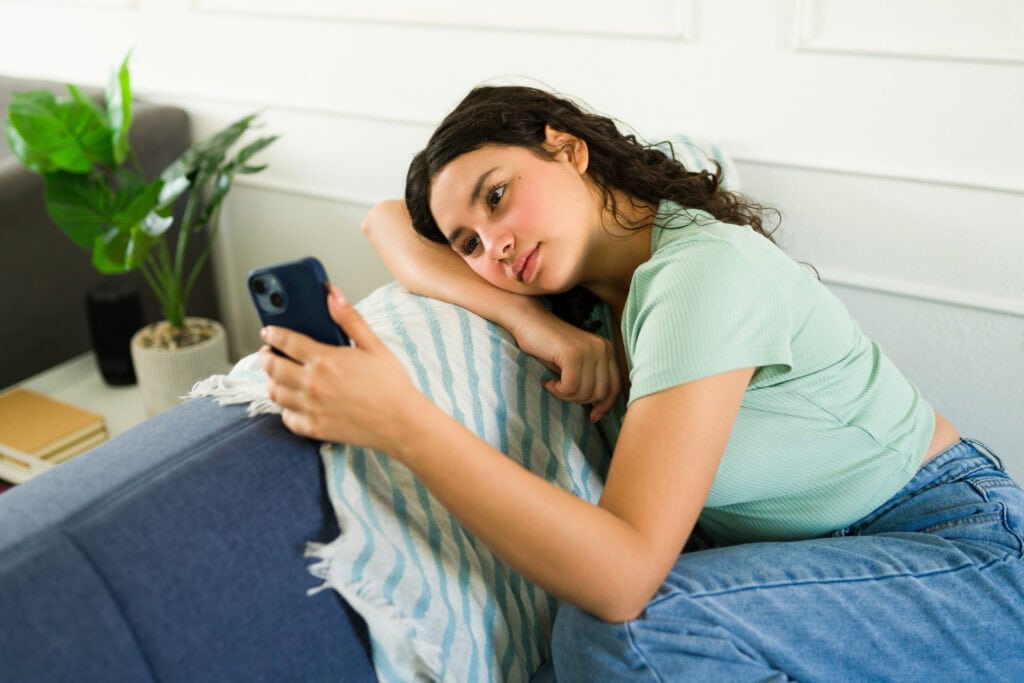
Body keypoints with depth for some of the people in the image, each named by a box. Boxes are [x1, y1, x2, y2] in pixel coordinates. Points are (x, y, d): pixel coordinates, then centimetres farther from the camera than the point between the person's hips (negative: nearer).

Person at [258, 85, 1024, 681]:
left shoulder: (702, 271, -27)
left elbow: (623, 574, -33)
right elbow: (389, 220, -2)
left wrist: (402, 421, -38)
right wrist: (535, 325, -19)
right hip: (812, 546, 7)